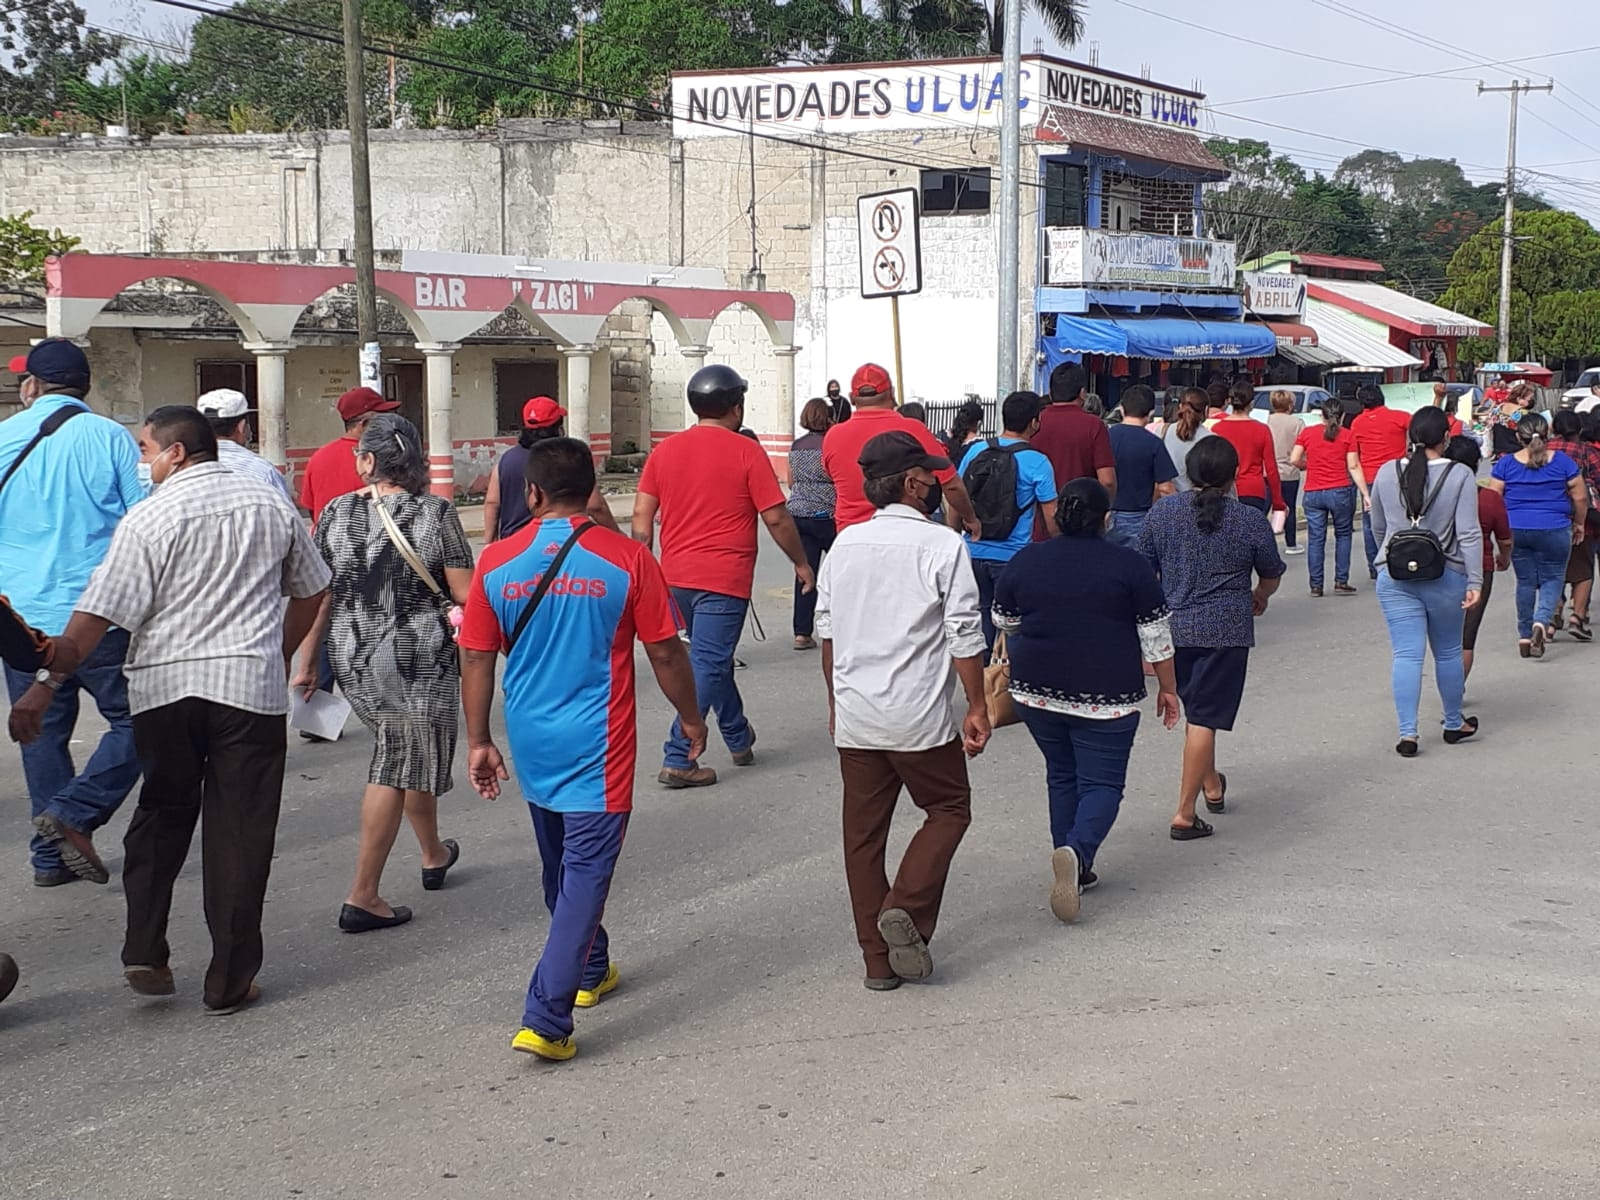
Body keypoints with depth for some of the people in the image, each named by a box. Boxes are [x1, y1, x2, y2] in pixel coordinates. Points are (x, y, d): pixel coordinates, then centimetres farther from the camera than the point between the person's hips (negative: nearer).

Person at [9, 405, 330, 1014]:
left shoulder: (151, 517, -5)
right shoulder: (272, 504, 8)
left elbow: (98, 613, -10)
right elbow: (310, 592, 18)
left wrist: (43, 686, -7)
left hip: (163, 684, -1)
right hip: (250, 684, 1)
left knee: (161, 816, 18)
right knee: (239, 833, 5)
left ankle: (144, 951, 8)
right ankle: (231, 981, 8)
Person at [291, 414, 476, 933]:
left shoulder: (336, 513, -1)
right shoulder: (436, 513, -9)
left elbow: (317, 597, 1)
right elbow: (464, 593, -9)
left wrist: (306, 664, 9)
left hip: (353, 659, 4)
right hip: (417, 659, -4)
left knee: (410, 755, 23)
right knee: (397, 768, 3)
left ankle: (434, 854, 41)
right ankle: (363, 898, 2)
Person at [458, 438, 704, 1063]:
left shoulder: (497, 562, -4)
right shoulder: (626, 558, -10)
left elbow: (476, 660, 1)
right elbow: (665, 652, -4)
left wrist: (478, 742, 10)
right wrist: (690, 717, 11)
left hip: (531, 742, 4)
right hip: (597, 745, -4)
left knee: (561, 865, 22)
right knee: (586, 871, -2)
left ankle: (590, 971, 41)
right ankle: (546, 1020, -9)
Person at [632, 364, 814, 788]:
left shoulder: (664, 450, 6)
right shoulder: (746, 452, -8)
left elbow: (642, 517, 5)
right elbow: (776, 518, -7)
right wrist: (801, 563, 6)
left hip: (675, 576, 6)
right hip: (723, 578, -6)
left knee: (713, 657, 21)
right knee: (708, 665, -3)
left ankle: (739, 738, 34)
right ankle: (677, 759, -8)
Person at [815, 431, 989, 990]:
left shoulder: (844, 544, 6)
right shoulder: (942, 545, -10)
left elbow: (826, 630, 12)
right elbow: (964, 635, -11)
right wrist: (978, 707, -2)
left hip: (854, 718, 5)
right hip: (921, 718, -5)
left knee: (864, 831, 11)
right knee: (949, 809, 15)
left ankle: (877, 959, 14)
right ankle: (906, 908, -4)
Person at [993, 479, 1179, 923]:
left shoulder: (1026, 561, 2)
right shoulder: (1129, 566, -6)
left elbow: (1004, 623, 16)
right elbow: (1156, 636, -1)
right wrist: (1168, 688, 11)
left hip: (1036, 691, 3)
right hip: (1105, 697, -3)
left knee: (1062, 777, 18)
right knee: (1102, 783, 2)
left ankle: (1076, 871, 18)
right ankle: (1078, 852, -24)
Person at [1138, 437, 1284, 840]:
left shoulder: (1162, 512, 0)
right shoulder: (1250, 520, -5)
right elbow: (1271, 575, 9)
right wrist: (1259, 598, 32)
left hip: (1172, 627, 3)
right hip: (1225, 631, -3)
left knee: (1193, 709, 22)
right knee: (1204, 717, -2)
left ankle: (1211, 785, 39)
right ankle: (1185, 814, -4)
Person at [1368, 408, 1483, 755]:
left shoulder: (1386, 474, 1)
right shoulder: (1459, 476, -8)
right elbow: (1469, 534, -11)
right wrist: (1475, 581, -7)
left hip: (1395, 577, 1)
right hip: (1445, 576, -1)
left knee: (1407, 655, 1)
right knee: (1448, 652, 15)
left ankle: (1407, 733, -4)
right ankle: (1454, 724, 30)